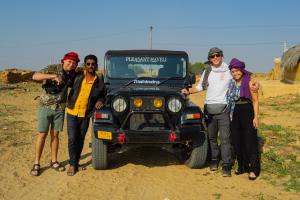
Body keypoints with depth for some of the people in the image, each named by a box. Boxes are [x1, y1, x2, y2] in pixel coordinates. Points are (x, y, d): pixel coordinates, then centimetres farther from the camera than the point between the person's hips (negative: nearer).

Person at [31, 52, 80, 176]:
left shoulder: (72, 74, 3)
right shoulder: (52, 69, -12)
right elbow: (35, 76, -25)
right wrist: (53, 76, -35)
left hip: (60, 108, 4)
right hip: (46, 107, -4)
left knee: (55, 134, 9)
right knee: (42, 134, -1)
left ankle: (54, 161, 20)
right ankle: (36, 164, 6)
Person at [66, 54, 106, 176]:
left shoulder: (99, 82, -1)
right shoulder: (77, 76, -2)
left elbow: (102, 95, 12)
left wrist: (100, 101, -6)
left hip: (85, 115, 1)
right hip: (72, 113, -1)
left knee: (80, 140, 11)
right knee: (72, 139, -4)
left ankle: (76, 162, 26)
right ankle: (72, 164, 8)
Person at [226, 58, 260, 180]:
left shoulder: (249, 82, -6)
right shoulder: (231, 83, 9)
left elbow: (255, 101, -7)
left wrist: (256, 117, -13)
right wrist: (231, 114, 11)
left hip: (247, 112, -6)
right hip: (235, 114, 6)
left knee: (250, 141, -4)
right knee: (237, 141, 8)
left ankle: (254, 169, 2)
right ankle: (242, 166, 21)